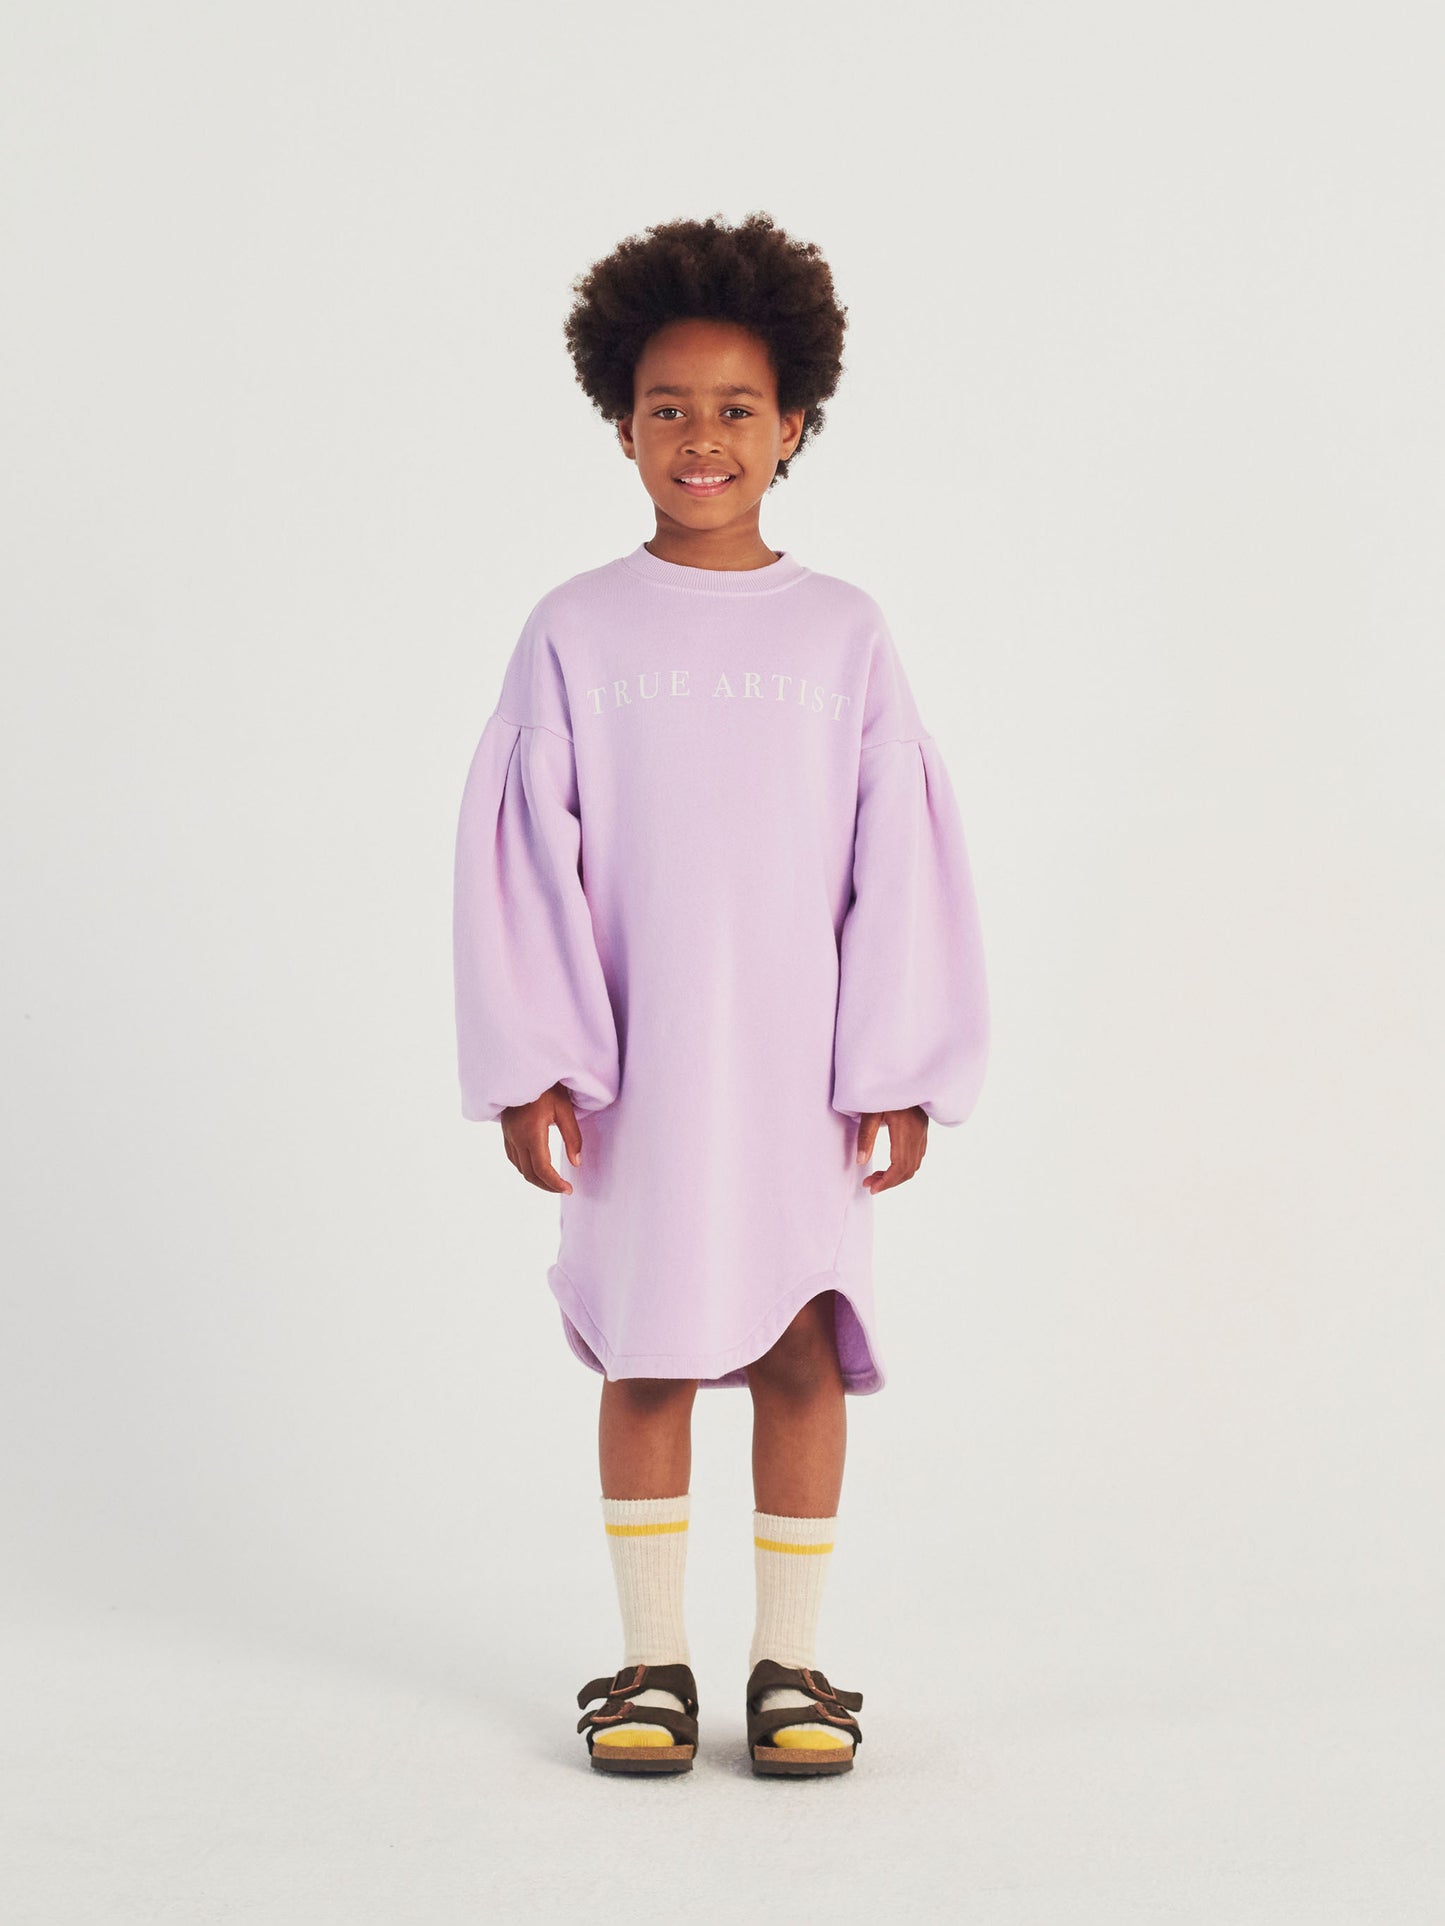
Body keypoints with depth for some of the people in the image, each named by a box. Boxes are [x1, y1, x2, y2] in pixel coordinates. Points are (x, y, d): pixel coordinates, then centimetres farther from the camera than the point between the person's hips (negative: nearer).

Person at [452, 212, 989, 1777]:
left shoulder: (842, 633, 2)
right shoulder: (577, 632, 0)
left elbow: (902, 860, 2)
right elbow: (517, 853, -1)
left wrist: (900, 1066, -2)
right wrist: (527, 1063, -7)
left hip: (799, 1062, 1)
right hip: (631, 1062, 0)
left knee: (799, 1349, 2)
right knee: (646, 1354, 6)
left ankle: (790, 1662, 15)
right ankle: (651, 1661, 18)